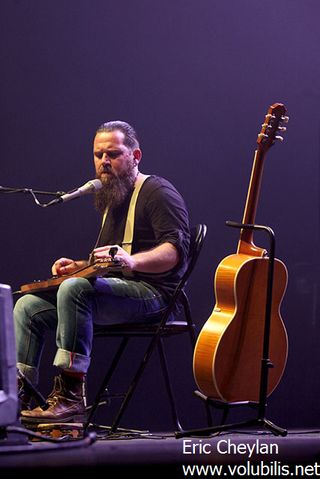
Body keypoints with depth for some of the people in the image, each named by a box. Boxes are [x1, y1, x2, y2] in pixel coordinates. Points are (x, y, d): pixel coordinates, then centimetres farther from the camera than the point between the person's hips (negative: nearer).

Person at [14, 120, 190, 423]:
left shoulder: (157, 192, -3)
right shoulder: (113, 200, 25)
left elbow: (177, 250, -18)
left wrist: (132, 261, -34)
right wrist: (79, 266, 14)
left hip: (150, 292, -9)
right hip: (114, 290, 10)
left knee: (74, 289, -35)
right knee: (28, 305, 0)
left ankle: (70, 398, -37)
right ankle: (18, 397, -6)